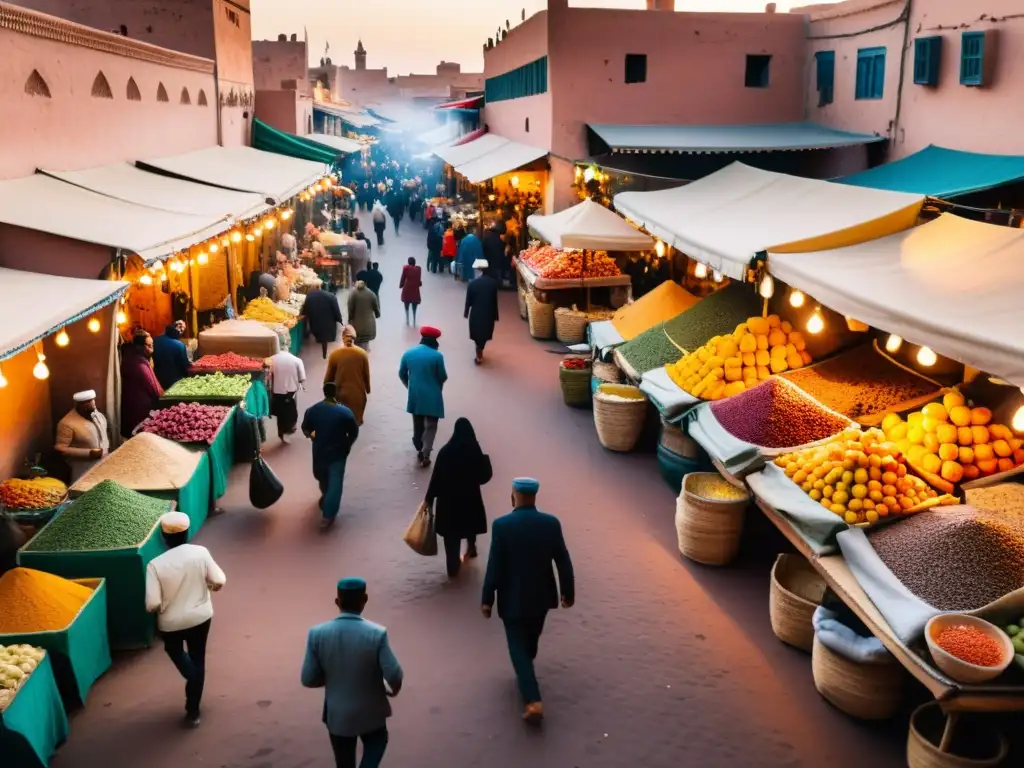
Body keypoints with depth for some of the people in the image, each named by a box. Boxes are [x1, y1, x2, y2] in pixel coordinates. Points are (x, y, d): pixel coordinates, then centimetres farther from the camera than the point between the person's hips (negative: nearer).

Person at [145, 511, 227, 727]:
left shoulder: (155, 565, -21)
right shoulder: (200, 552, -16)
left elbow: (152, 604, -21)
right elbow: (219, 581, -10)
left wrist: (162, 607, 1)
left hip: (171, 622, -1)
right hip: (201, 616, 2)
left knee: (174, 650, 30)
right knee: (197, 659, 20)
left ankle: (194, 678, 6)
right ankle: (193, 711, 28)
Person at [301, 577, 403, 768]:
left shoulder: (317, 634, -16)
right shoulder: (377, 634, -21)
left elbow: (308, 679, -10)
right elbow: (394, 675, -21)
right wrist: (393, 690, 3)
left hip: (337, 714, 1)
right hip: (370, 712, -1)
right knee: (376, 744, 28)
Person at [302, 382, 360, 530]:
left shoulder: (312, 410, -9)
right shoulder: (345, 412, -16)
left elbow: (305, 430, 4)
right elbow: (354, 433, -9)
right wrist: (347, 446, 9)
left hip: (319, 451, 3)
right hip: (338, 452, -3)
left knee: (322, 477, 28)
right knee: (335, 483, 1)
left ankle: (325, 498, 53)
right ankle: (328, 516, -4)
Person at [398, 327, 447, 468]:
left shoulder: (408, 353, -2)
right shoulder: (437, 355, -14)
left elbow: (402, 374, 7)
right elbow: (443, 377, -7)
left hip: (415, 396, 4)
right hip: (432, 396, -4)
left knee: (417, 425, 20)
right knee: (430, 426, 5)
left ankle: (419, 450, 33)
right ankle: (425, 455, 0)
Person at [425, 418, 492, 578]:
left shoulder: (445, 451, -12)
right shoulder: (475, 452, -11)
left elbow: (436, 477, -10)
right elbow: (483, 478, -6)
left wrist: (429, 499, -2)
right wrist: (485, 460, 10)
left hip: (448, 498, -1)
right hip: (470, 498, 1)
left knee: (451, 534, 9)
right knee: (469, 524, 28)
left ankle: (453, 568, 10)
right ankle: (471, 548, 51)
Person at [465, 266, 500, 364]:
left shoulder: (472, 284, -13)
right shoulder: (493, 283, -10)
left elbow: (468, 301, -5)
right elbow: (495, 301, -6)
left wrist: (466, 313, 11)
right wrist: (495, 315, 6)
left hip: (476, 313, -1)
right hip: (489, 314, 1)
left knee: (477, 333, 17)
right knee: (484, 333, 20)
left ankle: (479, 355, 19)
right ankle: (480, 352, 35)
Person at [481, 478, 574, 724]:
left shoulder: (501, 525, -18)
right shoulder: (551, 523, -10)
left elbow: (494, 566, -15)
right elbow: (563, 562, -4)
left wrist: (487, 599, -5)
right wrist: (568, 592, 9)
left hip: (513, 598, -3)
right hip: (541, 595, 4)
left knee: (518, 646, 5)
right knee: (530, 640, 25)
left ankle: (533, 701, -6)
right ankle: (525, 676, 47)